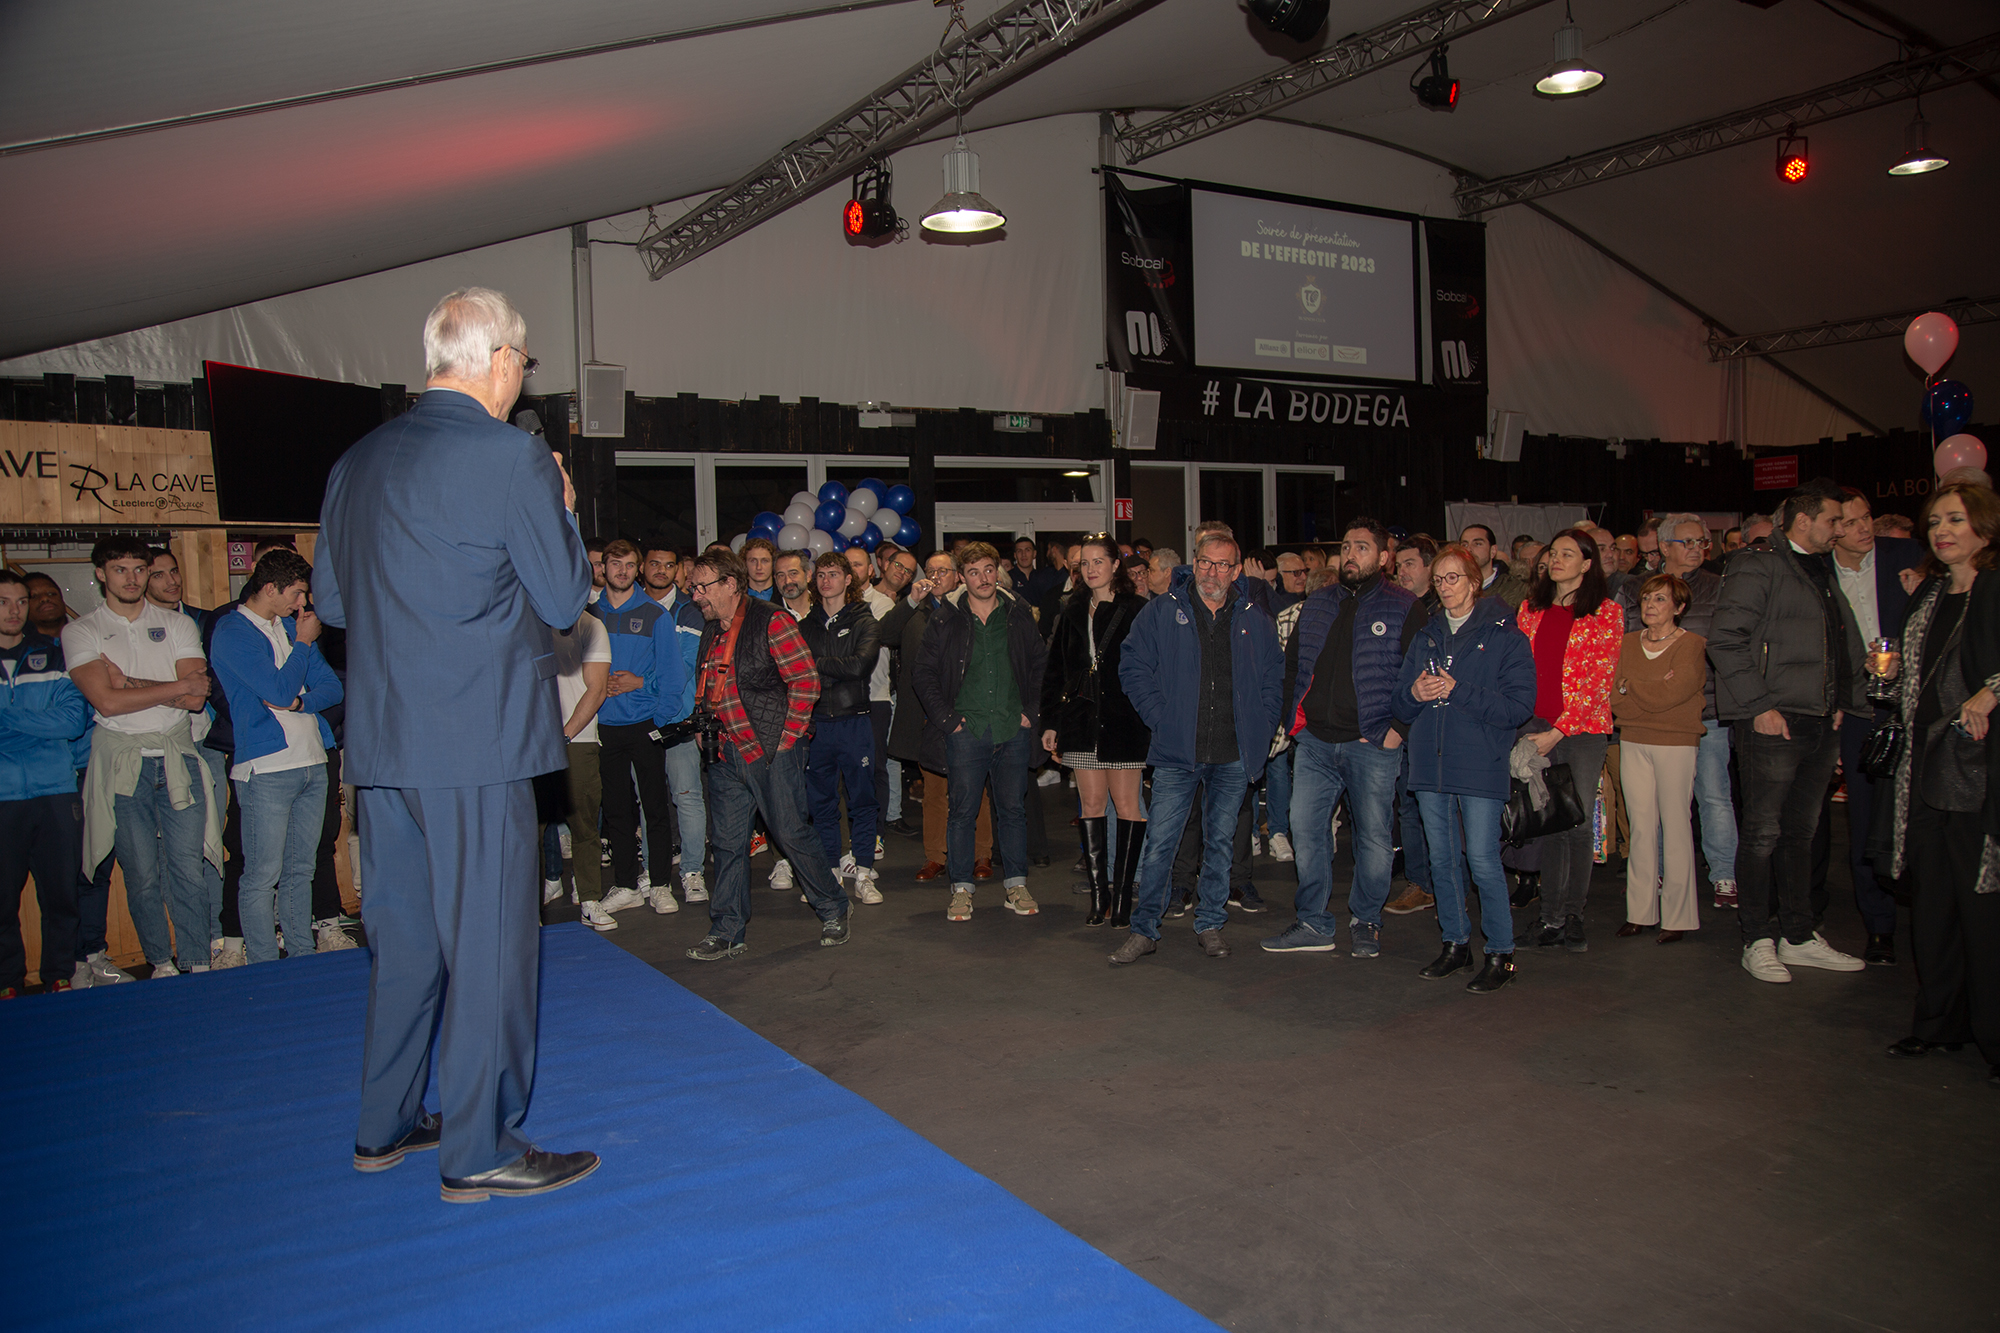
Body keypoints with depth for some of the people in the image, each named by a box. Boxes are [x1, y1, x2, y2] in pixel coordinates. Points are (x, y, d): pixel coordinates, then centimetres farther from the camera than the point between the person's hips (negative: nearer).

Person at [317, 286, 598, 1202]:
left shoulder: (359, 461, 9)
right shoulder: (512, 457, -12)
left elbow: (331, 600, 15)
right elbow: (564, 600, -6)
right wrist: (561, 511, 7)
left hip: (379, 741, 8)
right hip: (478, 742, -7)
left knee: (404, 936, 18)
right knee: (489, 940, 2)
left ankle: (386, 1125, 31)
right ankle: (479, 1151, 12)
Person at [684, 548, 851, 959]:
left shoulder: (772, 621, -10)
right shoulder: (712, 633, 15)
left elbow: (806, 682, -13)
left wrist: (785, 737, -13)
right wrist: (709, 732, 13)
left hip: (771, 751, -7)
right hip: (726, 754, 7)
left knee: (791, 834, 0)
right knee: (728, 843, 8)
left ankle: (833, 910, 19)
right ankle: (726, 933, 17)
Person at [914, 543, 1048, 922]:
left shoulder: (1018, 614, 6)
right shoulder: (945, 618, 0)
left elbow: (1041, 664, 14)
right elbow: (924, 674, 4)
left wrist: (1032, 710, 5)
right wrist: (947, 718, -3)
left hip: (1013, 730, 2)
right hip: (966, 730, -1)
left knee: (1012, 809, 8)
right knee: (962, 811, 1)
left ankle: (1016, 884, 18)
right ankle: (961, 888, 11)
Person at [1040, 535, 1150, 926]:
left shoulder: (1136, 611, -3)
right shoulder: (1073, 613, 12)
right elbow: (1055, 671, 14)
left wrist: (1149, 717, -12)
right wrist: (1051, 722, 9)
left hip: (1124, 718, -4)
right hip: (1082, 720, 5)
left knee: (1126, 804, 0)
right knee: (1091, 804, 5)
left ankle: (1122, 895, 6)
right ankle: (1099, 894, 11)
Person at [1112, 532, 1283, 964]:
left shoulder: (1255, 621, 8)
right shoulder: (1162, 612, 1)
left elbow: (1274, 680, 15)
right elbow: (1133, 668, 1)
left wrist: (1260, 730, 3)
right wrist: (1161, 718, -7)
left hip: (1234, 755, 2)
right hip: (1178, 751, -2)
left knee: (1221, 841, 11)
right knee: (1159, 842, -3)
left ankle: (1210, 923, 26)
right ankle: (1144, 930, 7)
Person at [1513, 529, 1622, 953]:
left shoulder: (1605, 612, 0)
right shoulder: (1531, 608, 13)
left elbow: (1597, 681, -6)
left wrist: (1557, 731, -12)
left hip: (1583, 728, -3)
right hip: (1536, 727, 3)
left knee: (1578, 823, -2)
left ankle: (1573, 916, 13)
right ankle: (1552, 918, 9)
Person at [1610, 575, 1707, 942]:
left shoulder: (1691, 645, -2)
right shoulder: (1629, 643, 12)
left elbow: (1672, 694, -13)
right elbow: (1616, 700, 3)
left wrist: (1629, 685, -2)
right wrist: (1654, 692, -11)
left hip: (1676, 743, -4)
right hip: (1634, 742, 4)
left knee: (1675, 825, -2)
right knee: (1641, 826, 4)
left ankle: (1677, 916, 3)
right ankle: (1641, 911, 9)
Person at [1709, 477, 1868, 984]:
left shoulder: (1823, 572, 19)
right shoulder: (1758, 567, -7)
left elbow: (1843, 644, 26)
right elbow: (1725, 642, -14)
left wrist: (1841, 702, 13)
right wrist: (1759, 706, -17)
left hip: (1820, 722, 8)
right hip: (1774, 722, -8)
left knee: (1801, 832, 13)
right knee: (1764, 833, -3)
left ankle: (1798, 937, 21)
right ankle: (1758, 942, 5)